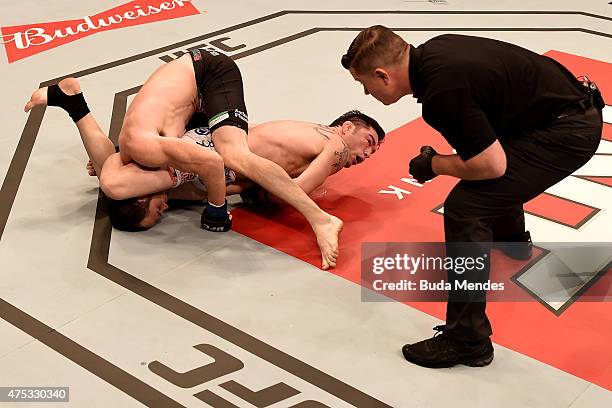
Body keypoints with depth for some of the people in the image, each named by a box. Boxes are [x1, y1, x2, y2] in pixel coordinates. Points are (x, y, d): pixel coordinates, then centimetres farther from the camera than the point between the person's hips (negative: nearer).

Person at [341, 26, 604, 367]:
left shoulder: (442, 94, -26)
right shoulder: (431, 52, 2)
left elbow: (492, 165, -22)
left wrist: (433, 165, -8)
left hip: (569, 131, -10)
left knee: (465, 209, -16)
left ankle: (468, 341, -9)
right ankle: (512, 237, 62)